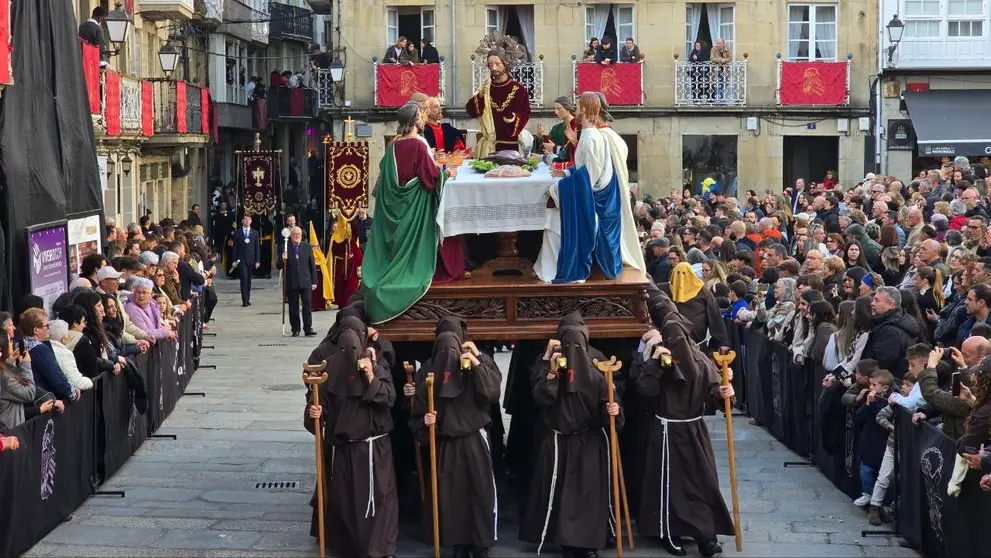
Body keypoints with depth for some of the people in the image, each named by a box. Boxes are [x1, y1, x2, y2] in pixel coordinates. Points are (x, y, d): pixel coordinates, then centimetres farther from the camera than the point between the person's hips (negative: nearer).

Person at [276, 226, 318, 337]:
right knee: (293, 307, 4)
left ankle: (308, 329, -3)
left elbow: (312, 265, 9)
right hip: (291, 283, -1)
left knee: (307, 305, -4)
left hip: (305, 282, 1)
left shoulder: (307, 247, 7)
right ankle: (295, 330, 10)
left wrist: (314, 281, 5)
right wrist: (283, 260, -19)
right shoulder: (285, 248, 2)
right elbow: (279, 266, 3)